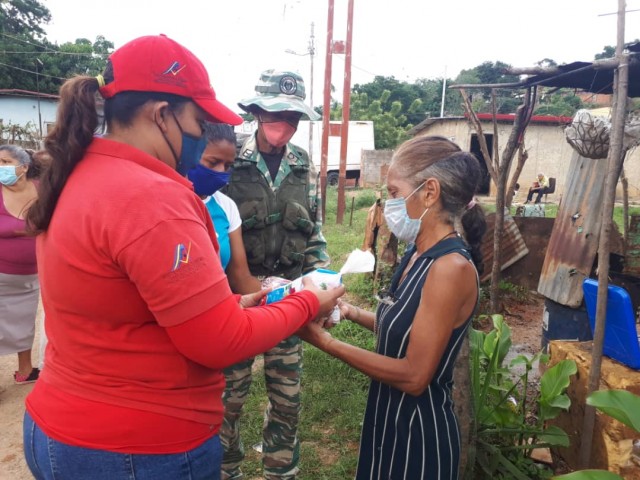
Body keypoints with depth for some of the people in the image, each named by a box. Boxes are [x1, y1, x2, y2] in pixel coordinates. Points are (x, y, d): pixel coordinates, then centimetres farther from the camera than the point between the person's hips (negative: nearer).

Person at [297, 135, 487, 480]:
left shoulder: (451, 267, -26)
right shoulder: (419, 253, 1)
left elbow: (414, 375, -25)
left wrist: (325, 341, -23)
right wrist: (352, 312, -4)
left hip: (420, 430, -8)